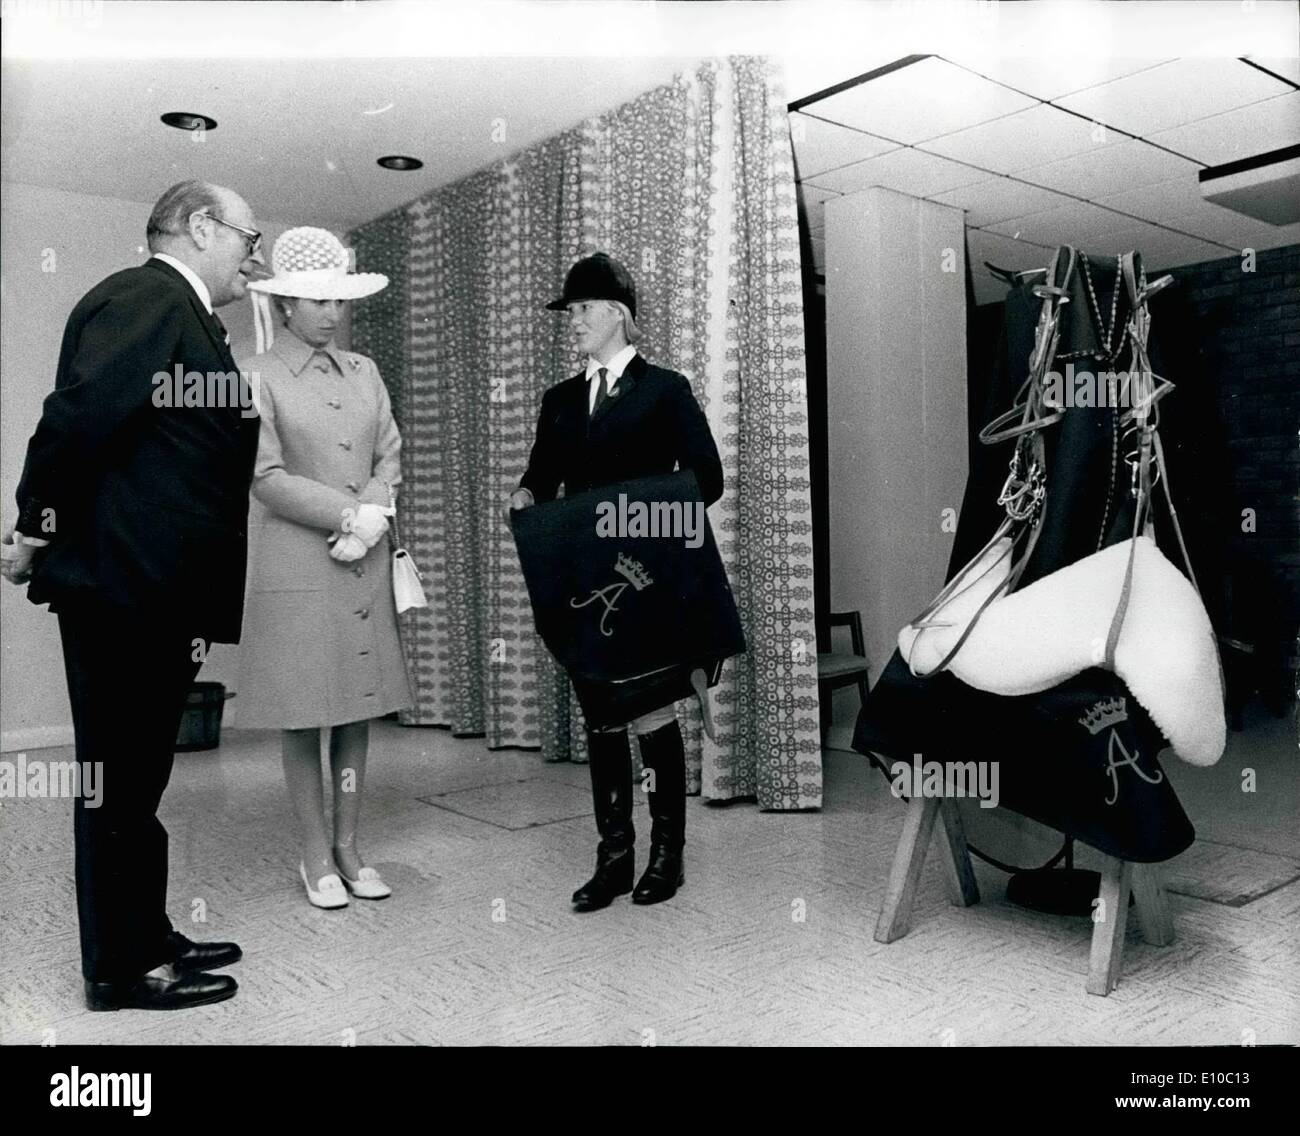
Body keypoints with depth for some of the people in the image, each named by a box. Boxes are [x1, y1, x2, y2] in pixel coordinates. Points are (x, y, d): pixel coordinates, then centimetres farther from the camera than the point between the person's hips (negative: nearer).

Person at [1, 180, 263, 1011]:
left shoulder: (183, 314, 19)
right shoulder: (147, 297, -11)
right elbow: (80, 415, -22)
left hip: (158, 588, 10)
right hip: (124, 580, -10)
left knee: (139, 776, 17)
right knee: (120, 780, 1)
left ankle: (148, 937, 29)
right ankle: (124, 968, 13)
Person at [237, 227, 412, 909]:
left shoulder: (364, 372, 12)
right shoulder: (258, 377, -1)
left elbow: (390, 458, 9)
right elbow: (266, 477, -8)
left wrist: (373, 519, -8)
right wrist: (351, 515, -13)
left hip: (367, 564, 5)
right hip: (297, 565, -4)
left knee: (357, 711, 9)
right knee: (303, 716, 2)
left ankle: (348, 847, 20)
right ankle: (316, 857, 15)